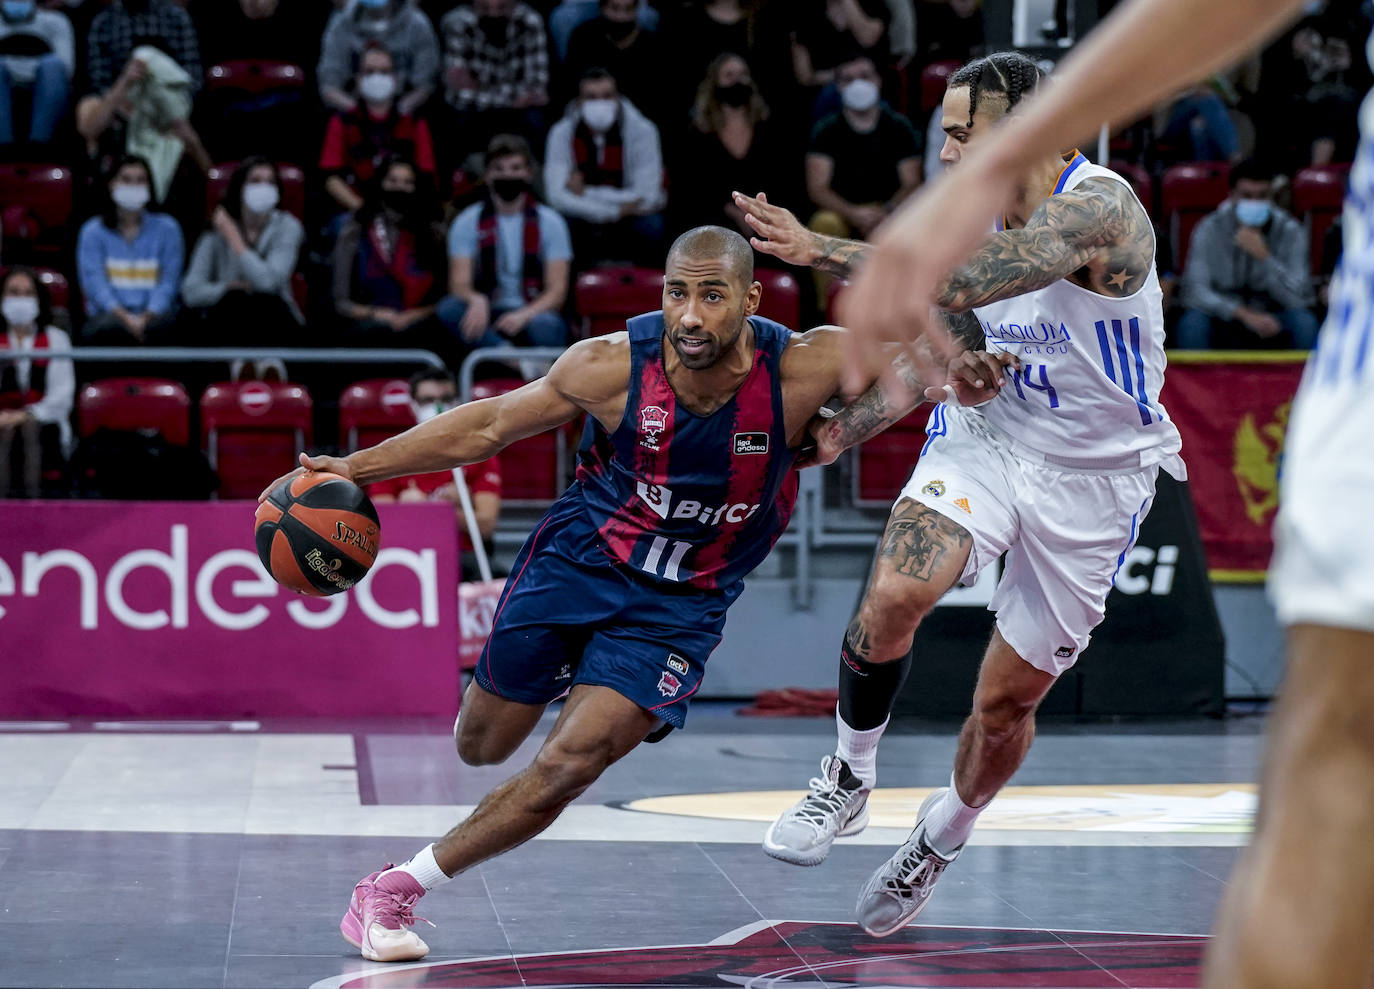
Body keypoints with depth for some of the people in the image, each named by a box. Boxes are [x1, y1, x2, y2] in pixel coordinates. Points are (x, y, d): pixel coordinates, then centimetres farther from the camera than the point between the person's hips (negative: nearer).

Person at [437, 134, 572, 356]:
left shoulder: (550, 222, 5)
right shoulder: (467, 223, 7)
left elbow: (557, 290, -1)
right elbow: (459, 284, -2)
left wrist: (524, 315, -23)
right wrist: (476, 301, -28)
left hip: (534, 314, -2)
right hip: (489, 315, 2)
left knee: (545, 325, -38)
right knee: (449, 308, -32)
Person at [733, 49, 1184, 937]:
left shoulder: (1100, 207, -25)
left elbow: (958, 283, -37)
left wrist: (819, 249, -34)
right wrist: (848, 426, -3)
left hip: (1091, 475, -4)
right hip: (989, 432, 4)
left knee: (1008, 698, 7)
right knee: (894, 596, -25)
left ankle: (943, 838, 36)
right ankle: (849, 779, -3)